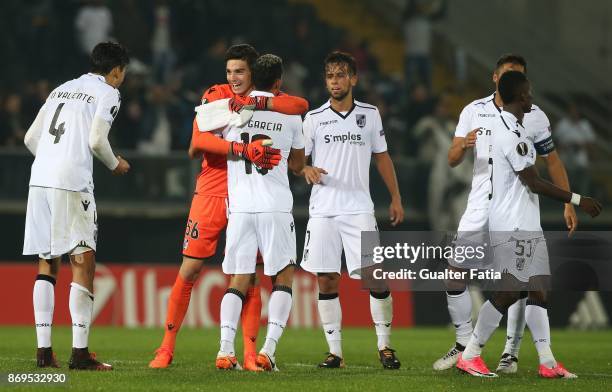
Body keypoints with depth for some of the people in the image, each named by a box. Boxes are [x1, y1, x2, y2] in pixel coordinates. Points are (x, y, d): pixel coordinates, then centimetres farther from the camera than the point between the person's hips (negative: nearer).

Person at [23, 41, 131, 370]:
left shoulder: (62, 90, 23)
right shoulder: (107, 93, 4)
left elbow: (31, 138, 20)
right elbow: (96, 140, -8)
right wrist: (116, 165, 10)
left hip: (39, 180, 7)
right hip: (72, 183, -6)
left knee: (46, 265, 9)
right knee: (83, 263, -4)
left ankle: (43, 350, 6)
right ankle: (80, 352, -9)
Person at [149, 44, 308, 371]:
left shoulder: (267, 99, 3)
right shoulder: (215, 96, -2)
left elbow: (301, 106, -17)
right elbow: (199, 139, -17)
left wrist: (255, 102, -25)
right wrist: (244, 150, -29)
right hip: (211, 193, -1)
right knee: (189, 270, 0)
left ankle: (250, 354, 4)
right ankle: (166, 349, 8)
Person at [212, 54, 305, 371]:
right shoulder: (290, 115, 3)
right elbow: (297, 165, 16)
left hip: (239, 207, 1)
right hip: (276, 207, -1)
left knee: (239, 280, 8)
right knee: (283, 276, 10)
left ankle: (225, 350, -6)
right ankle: (269, 350, -5)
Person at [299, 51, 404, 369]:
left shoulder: (370, 114, 7)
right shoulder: (314, 118, 5)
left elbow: (382, 157, 15)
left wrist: (396, 198, 11)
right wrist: (307, 170, -14)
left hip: (358, 208, 0)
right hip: (323, 209, 1)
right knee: (326, 280, -1)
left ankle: (385, 346, 4)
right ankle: (335, 351, 6)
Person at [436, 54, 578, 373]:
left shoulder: (535, 116, 1)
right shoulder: (474, 111, 5)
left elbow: (552, 160, 7)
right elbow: (452, 161, 3)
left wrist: (568, 203, 1)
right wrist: (463, 146, -21)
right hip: (481, 203, 2)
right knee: (455, 273, -1)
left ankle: (511, 353, 2)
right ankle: (464, 344, 14)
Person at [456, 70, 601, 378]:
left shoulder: (509, 127, 14)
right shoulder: (510, 133, -18)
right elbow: (533, 183, -19)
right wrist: (577, 200, -14)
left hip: (527, 225, 10)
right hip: (512, 227, -10)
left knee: (537, 289, 6)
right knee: (508, 292, -7)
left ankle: (547, 363, 4)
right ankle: (469, 356, 0)